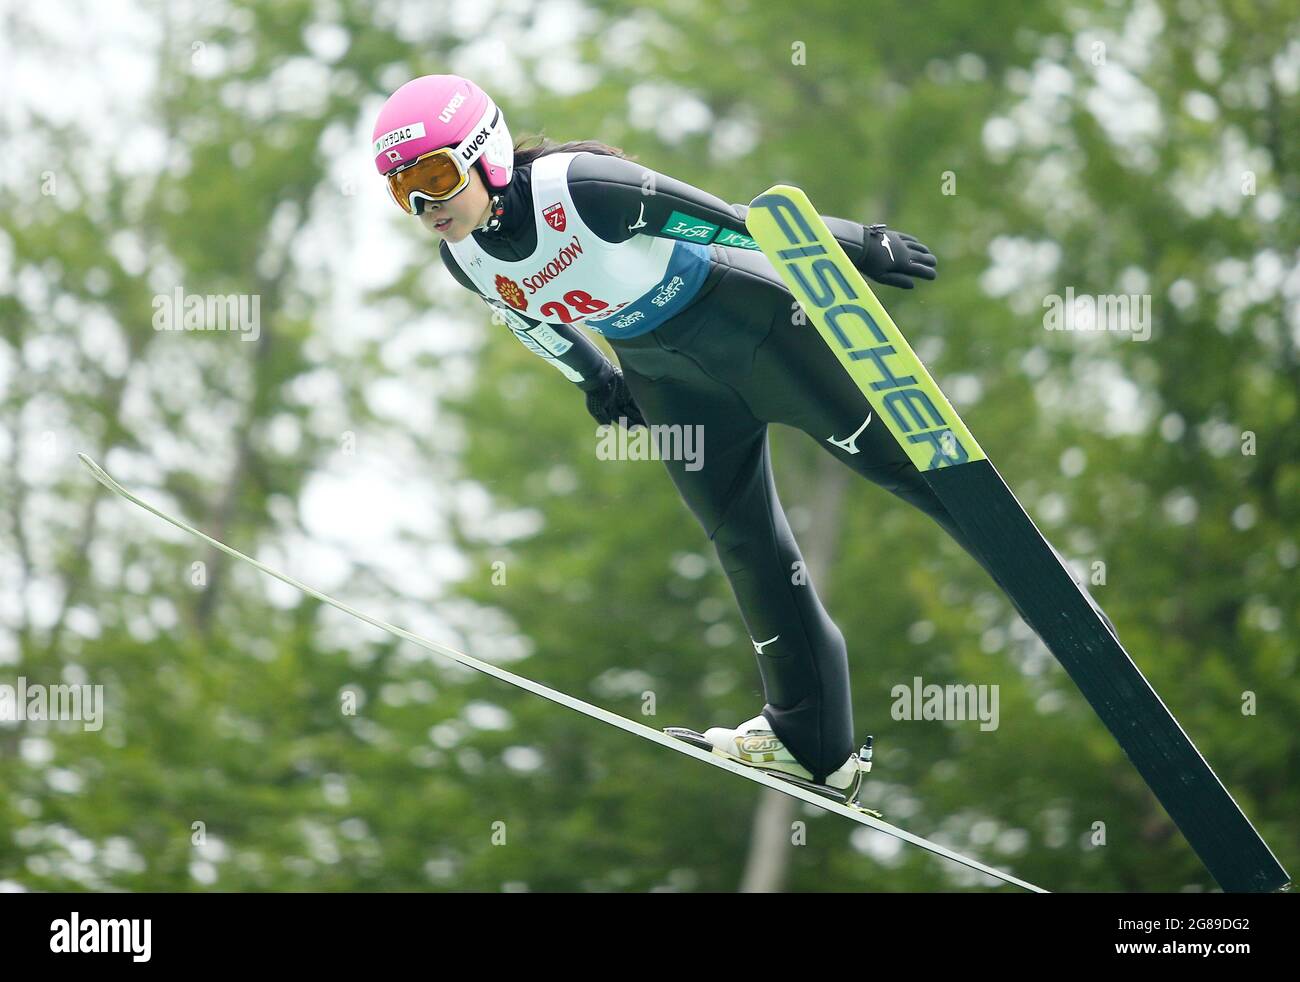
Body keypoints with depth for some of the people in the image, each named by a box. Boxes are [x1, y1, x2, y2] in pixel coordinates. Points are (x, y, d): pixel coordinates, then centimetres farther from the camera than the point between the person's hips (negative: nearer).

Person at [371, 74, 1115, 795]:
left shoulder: (579, 187, -32)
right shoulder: (464, 259, -10)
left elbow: (737, 218, -25)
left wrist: (856, 245, -18)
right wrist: (594, 381, 27)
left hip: (754, 320, -6)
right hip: (668, 376, 6)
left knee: (891, 453, -6)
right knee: (745, 547, 9)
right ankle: (815, 745, 16)